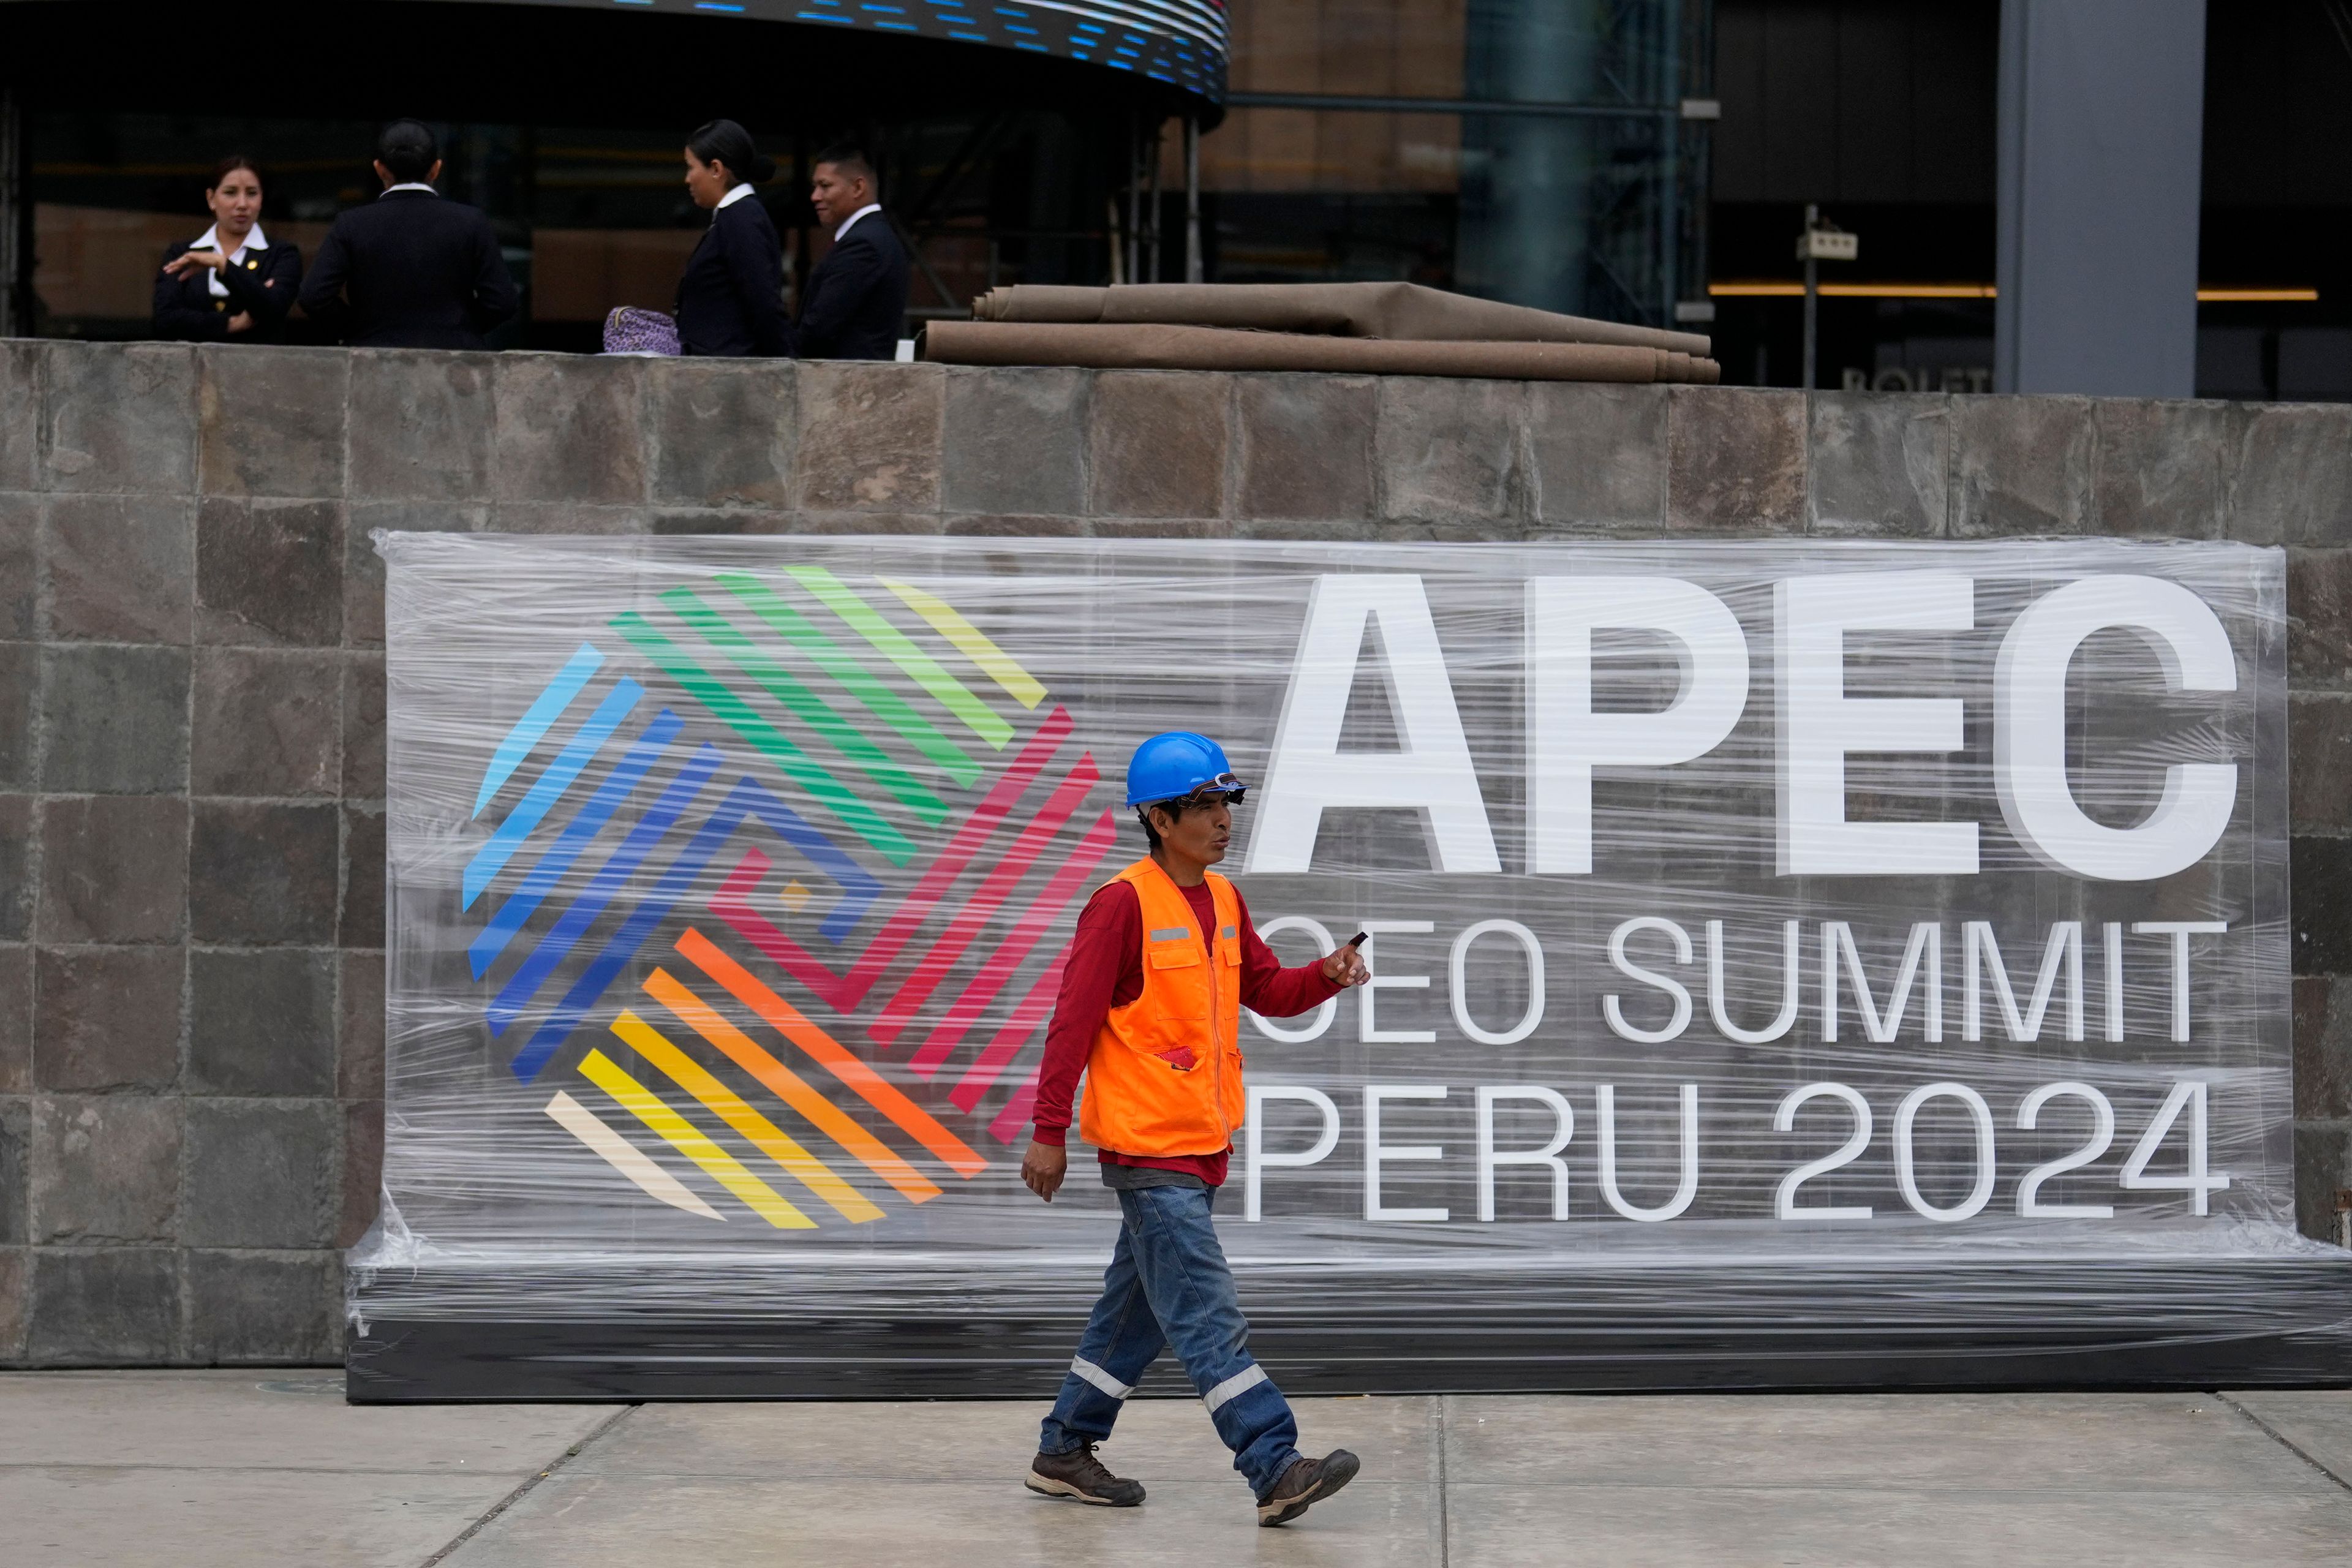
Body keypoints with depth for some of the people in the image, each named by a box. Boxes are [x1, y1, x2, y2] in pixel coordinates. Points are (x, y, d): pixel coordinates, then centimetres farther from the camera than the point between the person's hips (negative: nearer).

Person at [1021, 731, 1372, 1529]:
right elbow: (1074, 1018, -13)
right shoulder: (1124, 903, -13)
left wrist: (1326, 976, -5)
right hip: (1148, 1148, -9)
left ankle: (1065, 1452, 27)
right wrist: (1050, 1132, -14)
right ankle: (1276, 1472, -16)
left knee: (1137, 1309, 16)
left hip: (1201, 1146, 9)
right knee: (1209, 1318, -11)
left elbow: (1267, 990, 16)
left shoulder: (1223, 901, 11)